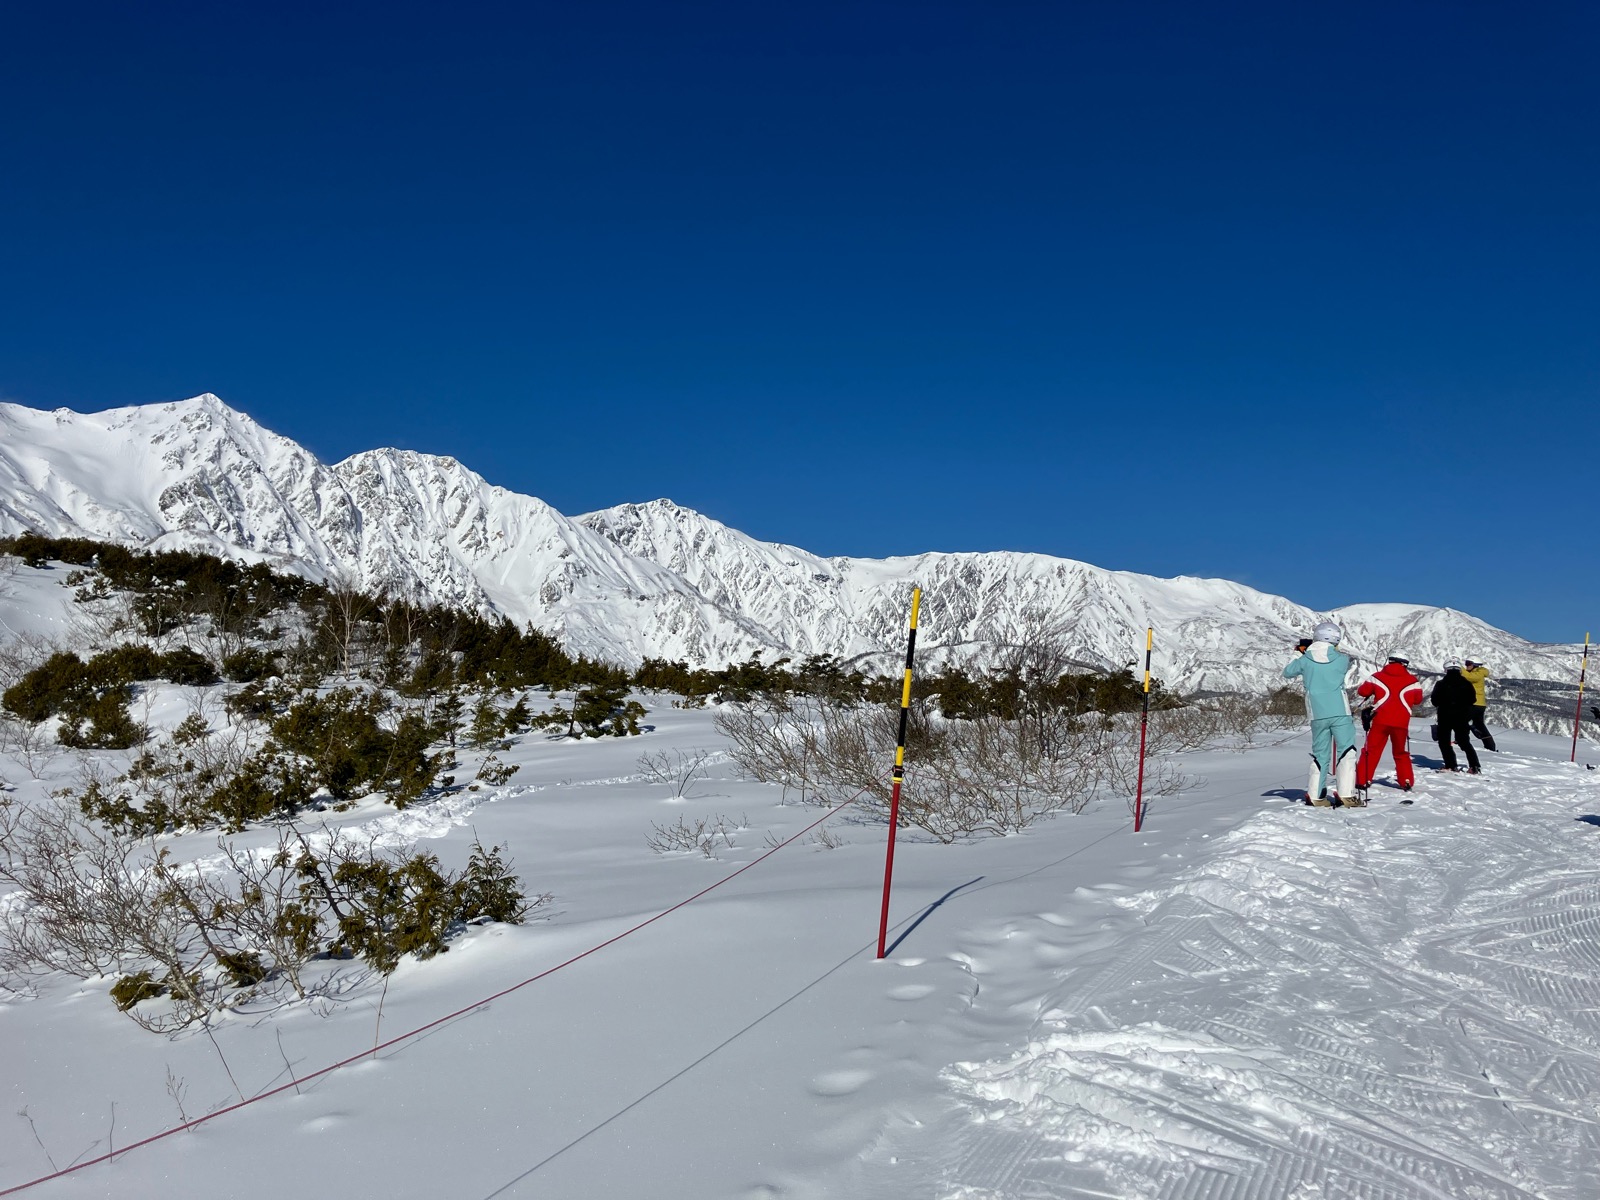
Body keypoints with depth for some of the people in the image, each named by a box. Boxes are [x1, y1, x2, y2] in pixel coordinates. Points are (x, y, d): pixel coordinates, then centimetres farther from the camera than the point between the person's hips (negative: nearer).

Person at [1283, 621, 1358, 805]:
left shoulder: (1304, 660, 0)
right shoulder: (1342, 659, -3)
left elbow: (1287, 673, 15)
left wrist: (1296, 657, 29)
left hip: (1318, 715, 3)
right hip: (1340, 713, -3)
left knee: (1320, 754, 11)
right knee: (1346, 751, 2)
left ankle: (1315, 795, 9)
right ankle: (1346, 793, -8)